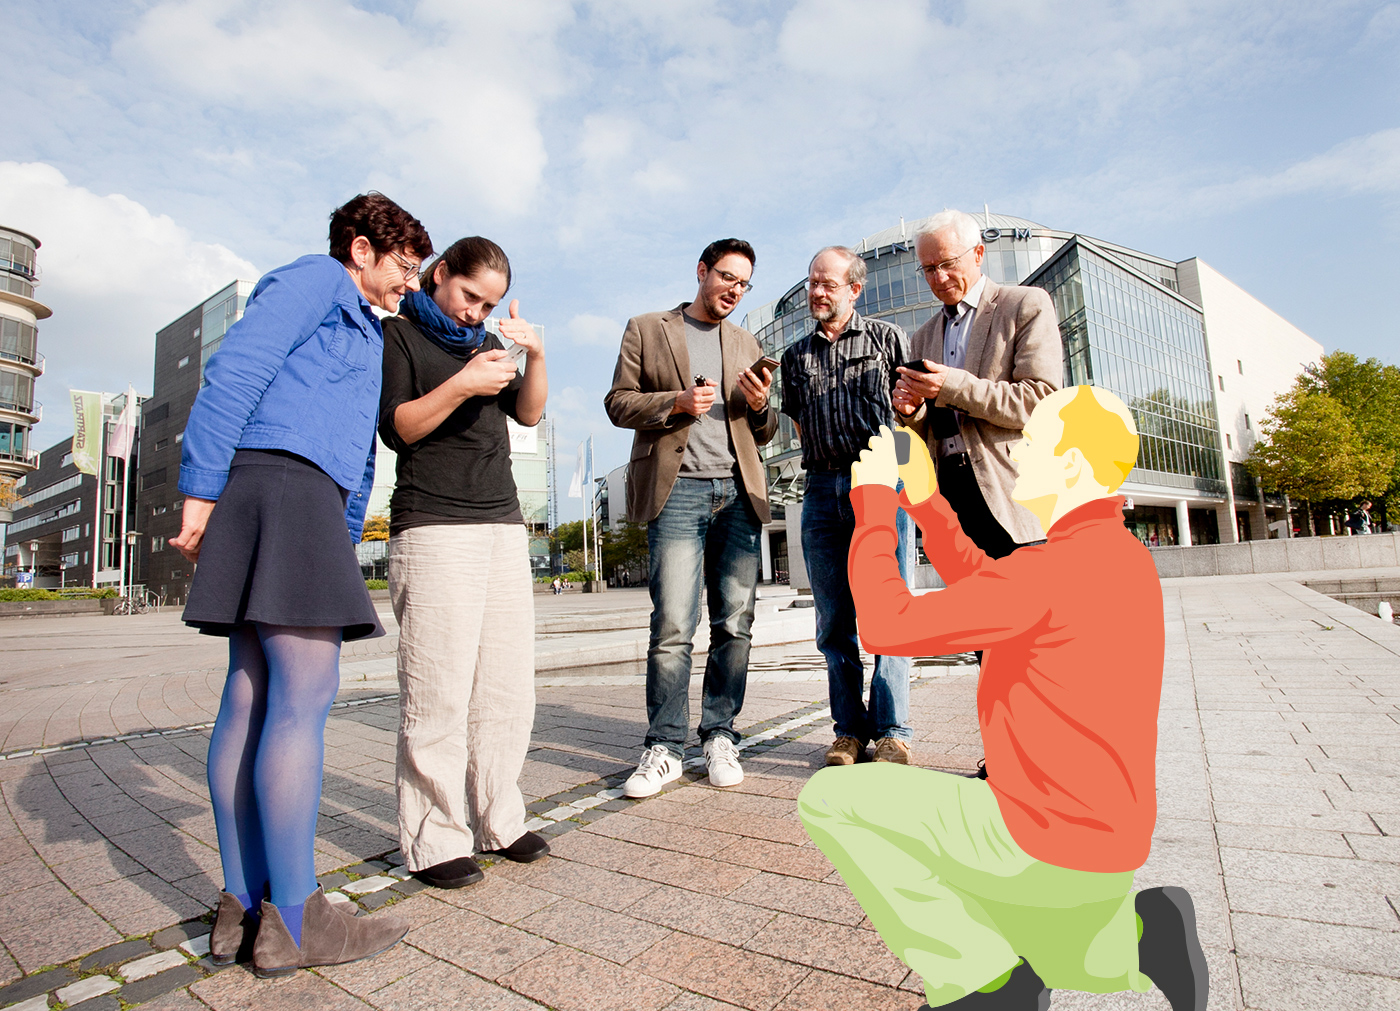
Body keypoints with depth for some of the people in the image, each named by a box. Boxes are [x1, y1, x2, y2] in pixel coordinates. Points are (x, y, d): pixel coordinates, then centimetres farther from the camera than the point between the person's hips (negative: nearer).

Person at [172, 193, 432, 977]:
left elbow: (359, 452, 27)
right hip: (282, 479, -10)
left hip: (310, 499, 10)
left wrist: (345, 540, 23)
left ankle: (245, 906, 12)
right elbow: (235, 371, -9)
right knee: (306, 694, -13)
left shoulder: (365, 331, 32)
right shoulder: (314, 280, 5)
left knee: (254, 699, 5)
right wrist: (201, 490, -15)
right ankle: (292, 919, -5)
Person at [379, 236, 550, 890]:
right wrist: (461, 385, -16)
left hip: (503, 523, 6)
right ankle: (433, 841, 4)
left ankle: (498, 823, 14)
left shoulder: (488, 342, 25)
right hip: (433, 526, -6)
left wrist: (536, 356, -2)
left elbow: (529, 413, 14)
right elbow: (396, 427, -4)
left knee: (507, 687, 4)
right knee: (438, 692, -8)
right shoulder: (398, 333, 8)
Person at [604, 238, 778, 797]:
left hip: (737, 492, 4)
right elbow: (618, 402, 6)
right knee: (672, 624, -9)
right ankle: (664, 748, 4)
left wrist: (760, 404, -2)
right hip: (677, 489, -3)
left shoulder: (746, 344, 23)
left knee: (735, 623, 3)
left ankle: (720, 737, 16)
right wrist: (676, 402, -10)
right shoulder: (646, 330, 13)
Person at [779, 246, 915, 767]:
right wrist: (821, 460, 10)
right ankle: (849, 729, 12)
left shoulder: (887, 337, 11)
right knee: (834, 618, 3)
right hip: (822, 487, 3)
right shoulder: (795, 355, 19)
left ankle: (891, 729, 3)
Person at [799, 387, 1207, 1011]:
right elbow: (985, 594, 14)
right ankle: (1141, 931, 11)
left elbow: (886, 627, -25)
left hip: (1042, 841, -9)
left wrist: (872, 501, -14)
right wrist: (923, 498, 7)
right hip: (1105, 836, 10)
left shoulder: (1052, 570, -29)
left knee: (828, 799, -4)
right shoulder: (1122, 557, 4)